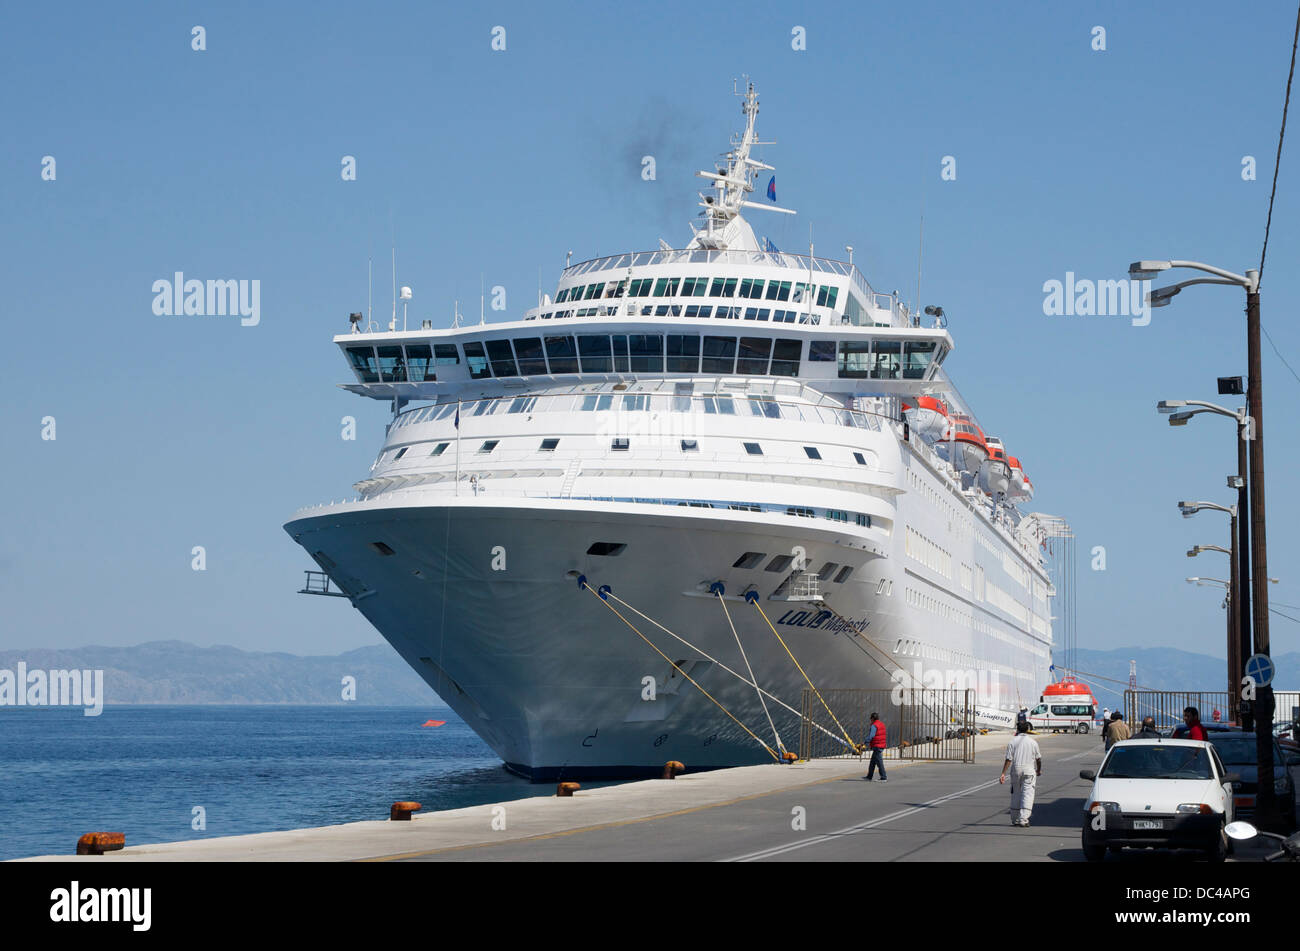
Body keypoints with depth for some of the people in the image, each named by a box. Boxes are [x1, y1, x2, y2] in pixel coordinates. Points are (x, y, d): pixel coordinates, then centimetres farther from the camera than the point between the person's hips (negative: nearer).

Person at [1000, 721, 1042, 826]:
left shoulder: (1012, 741, 0)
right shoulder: (1033, 742, 2)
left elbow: (1008, 759, -5)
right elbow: (1038, 758, 10)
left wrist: (1003, 774, -5)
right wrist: (1039, 770, 27)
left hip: (1016, 770, 1)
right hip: (1029, 770, -1)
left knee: (1016, 793, 14)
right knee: (1027, 794, -3)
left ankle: (1015, 819, 21)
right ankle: (1023, 819, -15)